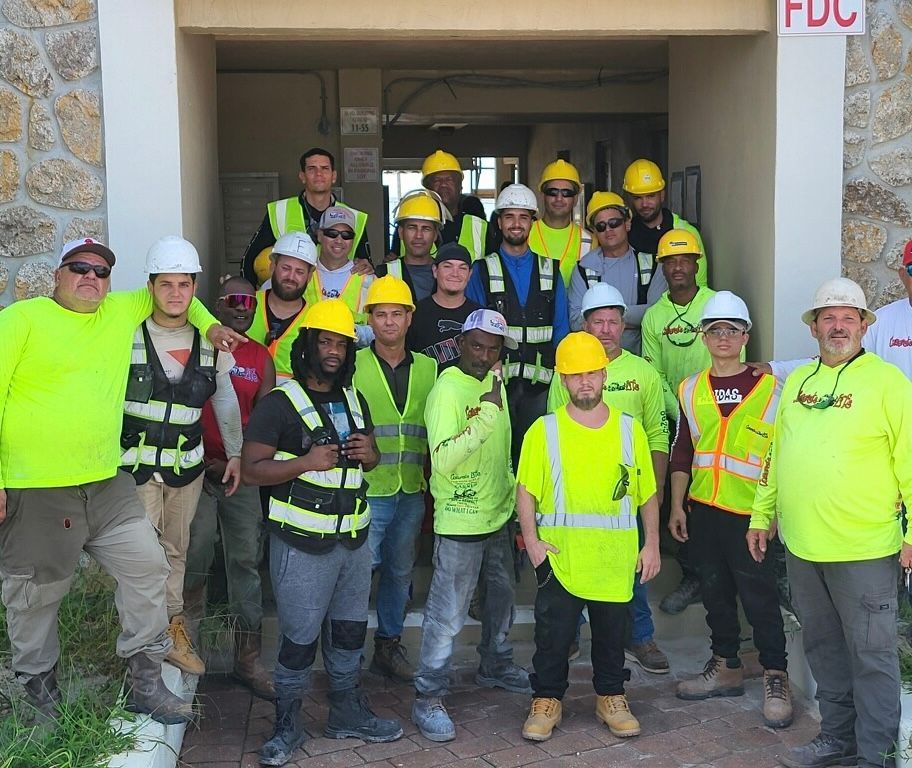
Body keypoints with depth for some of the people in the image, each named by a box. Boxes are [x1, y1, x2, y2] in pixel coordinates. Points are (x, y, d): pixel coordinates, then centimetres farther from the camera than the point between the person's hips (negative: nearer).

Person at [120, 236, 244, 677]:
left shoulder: (210, 343, 3)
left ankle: (172, 629, 25)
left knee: (176, 550, 13)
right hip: (136, 464, -3)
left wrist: (234, 453, 14)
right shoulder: (127, 337, -8)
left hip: (187, 465, 3)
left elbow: (225, 400, 13)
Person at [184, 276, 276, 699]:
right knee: (197, 546, -15)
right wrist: (199, 458, -8)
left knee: (246, 561, 3)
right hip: (198, 468, -3)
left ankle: (248, 659, 11)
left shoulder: (261, 358, 11)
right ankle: (191, 592, 21)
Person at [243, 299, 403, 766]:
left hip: (354, 539, 6)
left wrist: (370, 454, 1)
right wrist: (307, 462, -23)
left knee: (350, 630, 16)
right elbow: (252, 469, -11)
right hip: (303, 544, -6)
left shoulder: (354, 401, 13)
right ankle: (287, 724, 18)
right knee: (300, 639, 0)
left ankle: (347, 713, 32)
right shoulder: (280, 403, -7)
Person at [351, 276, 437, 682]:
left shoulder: (428, 369, 8)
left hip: (412, 492, 4)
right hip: (366, 490, -4)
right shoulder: (352, 366, -4)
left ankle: (389, 644, 30)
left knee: (400, 571, 15)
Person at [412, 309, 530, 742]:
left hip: (498, 514, 9)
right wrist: (487, 415, -35)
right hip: (460, 522, -9)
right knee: (447, 614, -3)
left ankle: (495, 666, 42)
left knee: (501, 598, 23)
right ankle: (428, 698, 9)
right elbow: (442, 460, -33)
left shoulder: (494, 378, 6)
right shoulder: (447, 390, -20)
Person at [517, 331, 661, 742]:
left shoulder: (629, 428, 3)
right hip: (559, 556, -1)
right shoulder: (544, 430, -3)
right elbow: (526, 490, -2)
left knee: (612, 633, 14)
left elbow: (647, 493, 8)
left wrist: (652, 544, 5)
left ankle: (610, 698, 32)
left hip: (615, 557, 2)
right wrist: (532, 540, -11)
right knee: (553, 633, 7)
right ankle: (547, 700, 24)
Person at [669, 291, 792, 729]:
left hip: (749, 512, -4)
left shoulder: (770, 389, -3)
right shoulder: (691, 390, 9)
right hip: (702, 511, 4)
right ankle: (725, 667, 28)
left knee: (759, 595, -1)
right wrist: (677, 506, 9)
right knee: (715, 591, 14)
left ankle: (776, 679, 13)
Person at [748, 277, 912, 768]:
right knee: (822, 647, 17)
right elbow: (775, 455, 17)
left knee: (871, 654, 4)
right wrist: (761, 515, 16)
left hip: (864, 548, -6)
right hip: (801, 544, 6)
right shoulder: (795, 381, 11)